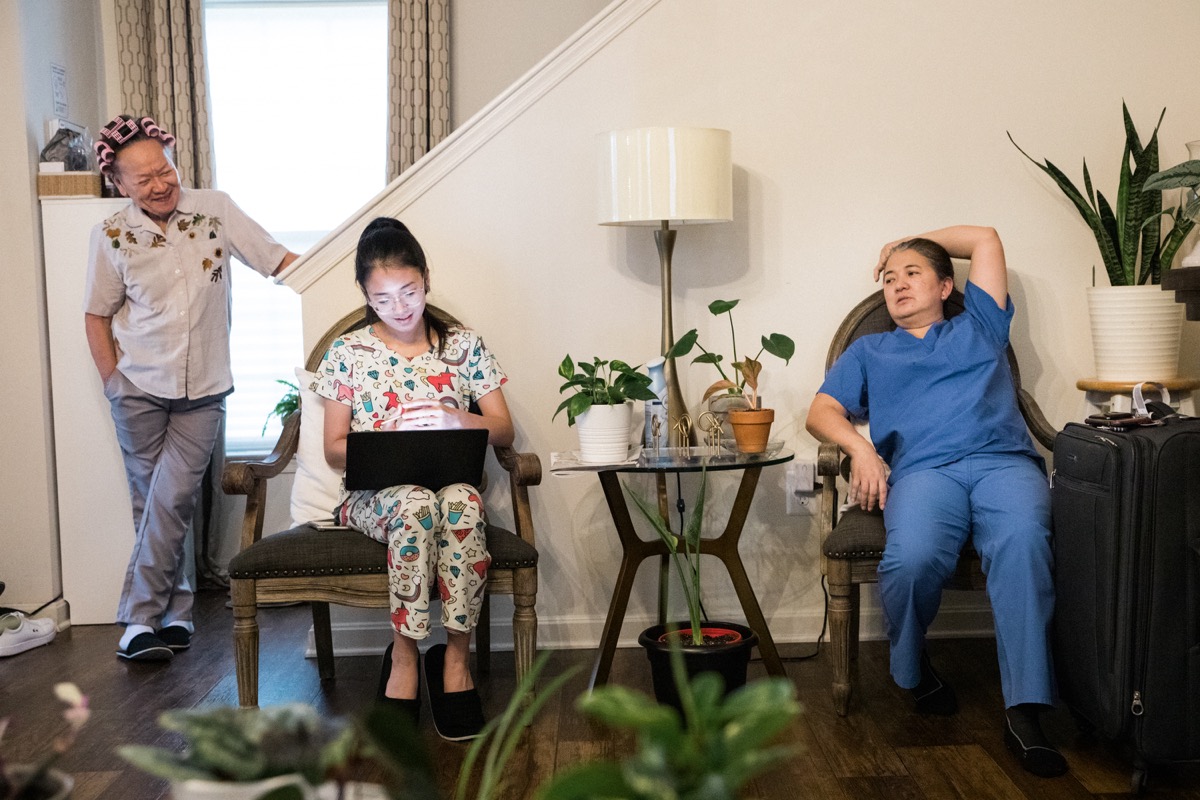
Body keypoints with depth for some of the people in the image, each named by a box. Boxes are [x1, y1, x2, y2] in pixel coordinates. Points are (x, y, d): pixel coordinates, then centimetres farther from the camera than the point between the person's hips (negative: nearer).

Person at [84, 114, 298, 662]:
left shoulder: (215, 209, -4)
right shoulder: (112, 236, -4)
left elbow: (280, 259, -4)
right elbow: (96, 315, 5)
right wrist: (112, 381, -1)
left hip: (203, 391, -1)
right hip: (139, 391, 1)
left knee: (172, 500, -7)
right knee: (153, 503, 7)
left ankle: (140, 618, 4)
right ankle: (176, 609, 19)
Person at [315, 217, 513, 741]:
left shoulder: (464, 346, 10)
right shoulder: (348, 354, 8)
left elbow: (503, 431, 7)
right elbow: (334, 450, 6)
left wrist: (455, 418, -14)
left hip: (452, 484, 1)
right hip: (374, 495, -1)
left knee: (463, 501, -37)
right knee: (415, 502, -38)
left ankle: (455, 653, -25)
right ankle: (404, 655, -25)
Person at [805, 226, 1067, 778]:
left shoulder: (978, 327, 33)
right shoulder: (870, 350, 33)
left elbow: (985, 238, 33)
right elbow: (821, 412, 19)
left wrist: (912, 243, 43)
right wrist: (859, 447, -2)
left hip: (1002, 459, 1)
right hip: (924, 469, 0)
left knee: (1023, 541, -35)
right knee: (913, 557, -34)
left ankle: (1023, 711, -33)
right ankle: (913, 671, -4)